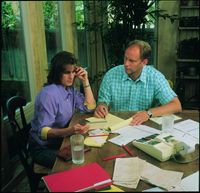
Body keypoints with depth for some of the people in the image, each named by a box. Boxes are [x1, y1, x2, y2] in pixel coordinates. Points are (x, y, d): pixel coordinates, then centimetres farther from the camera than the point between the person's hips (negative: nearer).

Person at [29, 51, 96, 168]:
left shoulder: (70, 89, 3)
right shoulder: (48, 94, -23)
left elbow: (90, 107, 2)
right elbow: (43, 131, -27)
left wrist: (85, 81, -6)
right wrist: (69, 131, -44)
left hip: (62, 141, 8)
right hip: (44, 148, -7)